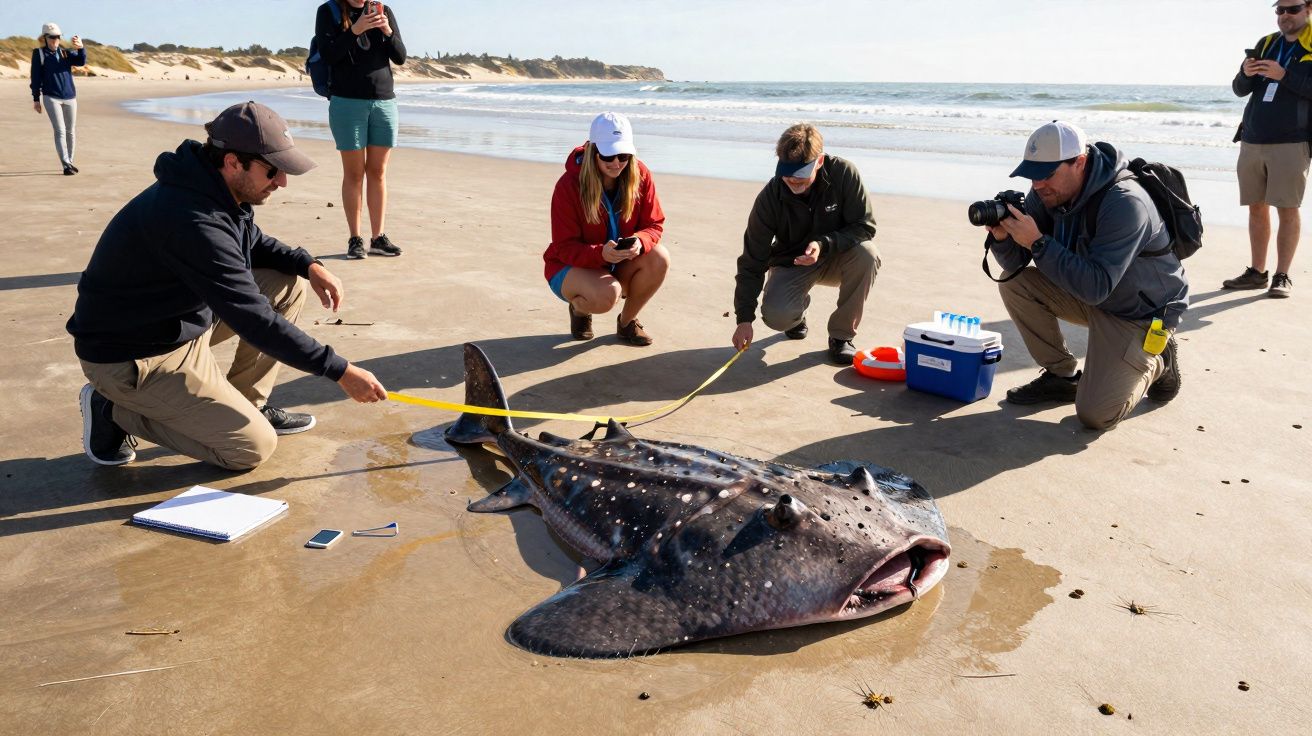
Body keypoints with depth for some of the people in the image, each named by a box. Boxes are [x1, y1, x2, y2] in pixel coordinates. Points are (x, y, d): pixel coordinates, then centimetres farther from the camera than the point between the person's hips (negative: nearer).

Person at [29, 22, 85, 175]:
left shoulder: (66, 52, 10)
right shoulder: (39, 54, 0)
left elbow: (81, 61, -9)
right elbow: (35, 77, 0)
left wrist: (81, 48, -29)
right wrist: (36, 99, -2)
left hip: (70, 97, 4)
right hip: (51, 97, -4)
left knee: (71, 131, 12)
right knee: (60, 131, -13)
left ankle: (69, 161, 26)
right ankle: (66, 165, -20)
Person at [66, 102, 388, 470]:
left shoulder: (218, 189, -4)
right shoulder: (193, 220, -33)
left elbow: (254, 244, 16)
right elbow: (254, 320, -32)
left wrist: (309, 265, -4)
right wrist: (340, 371, -29)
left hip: (183, 320, 9)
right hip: (130, 357, -9)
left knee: (289, 285, 2)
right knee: (254, 447, -10)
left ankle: (247, 404, 11)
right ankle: (115, 411, 3)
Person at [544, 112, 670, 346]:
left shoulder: (640, 175, -11)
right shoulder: (568, 185, -21)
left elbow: (655, 225, -6)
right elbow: (564, 248, -19)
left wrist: (640, 242, -32)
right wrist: (601, 253, -39)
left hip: (621, 265, 4)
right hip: (571, 267, -4)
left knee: (659, 258, -26)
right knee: (607, 294, -37)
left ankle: (627, 321, -2)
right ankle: (579, 308, 4)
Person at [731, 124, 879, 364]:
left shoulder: (844, 174, -23)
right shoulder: (770, 197, -22)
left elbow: (864, 227, -18)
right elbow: (752, 261, -17)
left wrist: (824, 244, -36)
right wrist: (744, 319, -22)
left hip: (835, 258, 1)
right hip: (790, 264, -1)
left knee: (867, 254, -33)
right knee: (776, 316, -29)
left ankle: (842, 334, -13)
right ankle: (799, 309, 13)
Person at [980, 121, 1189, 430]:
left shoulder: (1125, 204, -32)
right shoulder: (1049, 192, -10)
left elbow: (1096, 287, -38)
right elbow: (1016, 264, -8)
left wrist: (1037, 243, -41)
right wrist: (1002, 236, -30)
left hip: (1142, 313, -7)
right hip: (1090, 293, 7)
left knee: (1095, 414, -18)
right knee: (1015, 283, -13)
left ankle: (1155, 363, 14)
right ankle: (1061, 375, 4)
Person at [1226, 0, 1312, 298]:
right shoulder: (1265, 44, 15)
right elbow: (1239, 90, 13)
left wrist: (1284, 75, -19)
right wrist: (1245, 74, -7)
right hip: (1251, 141, 5)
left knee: (1287, 210, -5)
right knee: (1256, 208, 6)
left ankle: (1282, 276, 0)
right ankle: (1256, 273, 13)